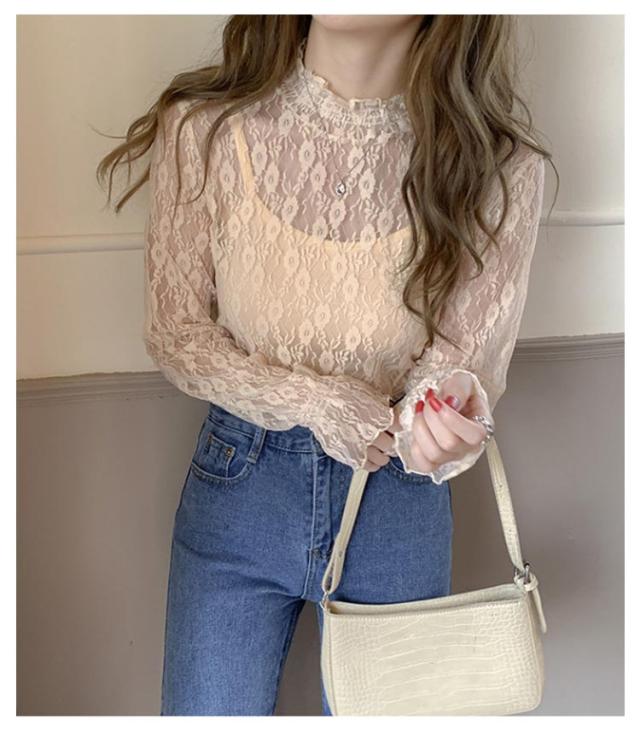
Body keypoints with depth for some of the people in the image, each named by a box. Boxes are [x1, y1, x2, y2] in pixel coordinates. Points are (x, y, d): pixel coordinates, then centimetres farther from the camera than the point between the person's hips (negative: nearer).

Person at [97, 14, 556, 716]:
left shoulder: (500, 165, -17)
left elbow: (468, 360, -10)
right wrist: (312, 402, -21)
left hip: (399, 502, 0)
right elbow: (173, 333, -6)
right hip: (237, 481, 0)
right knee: (207, 711, 14)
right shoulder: (205, 127, -16)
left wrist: (441, 415, -35)